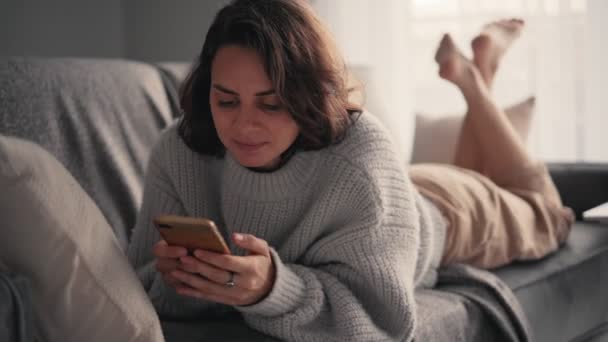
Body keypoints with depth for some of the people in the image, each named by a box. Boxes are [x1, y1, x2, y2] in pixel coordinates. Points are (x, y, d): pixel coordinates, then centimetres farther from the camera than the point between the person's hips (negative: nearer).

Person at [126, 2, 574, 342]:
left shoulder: (360, 152, -48)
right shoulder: (178, 153, -38)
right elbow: (147, 286, -30)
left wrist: (275, 287, -65)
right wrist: (174, 278, -53)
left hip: (440, 213, -3)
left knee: (542, 217, 34)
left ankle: (475, 78, 45)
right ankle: (457, 73, 55)